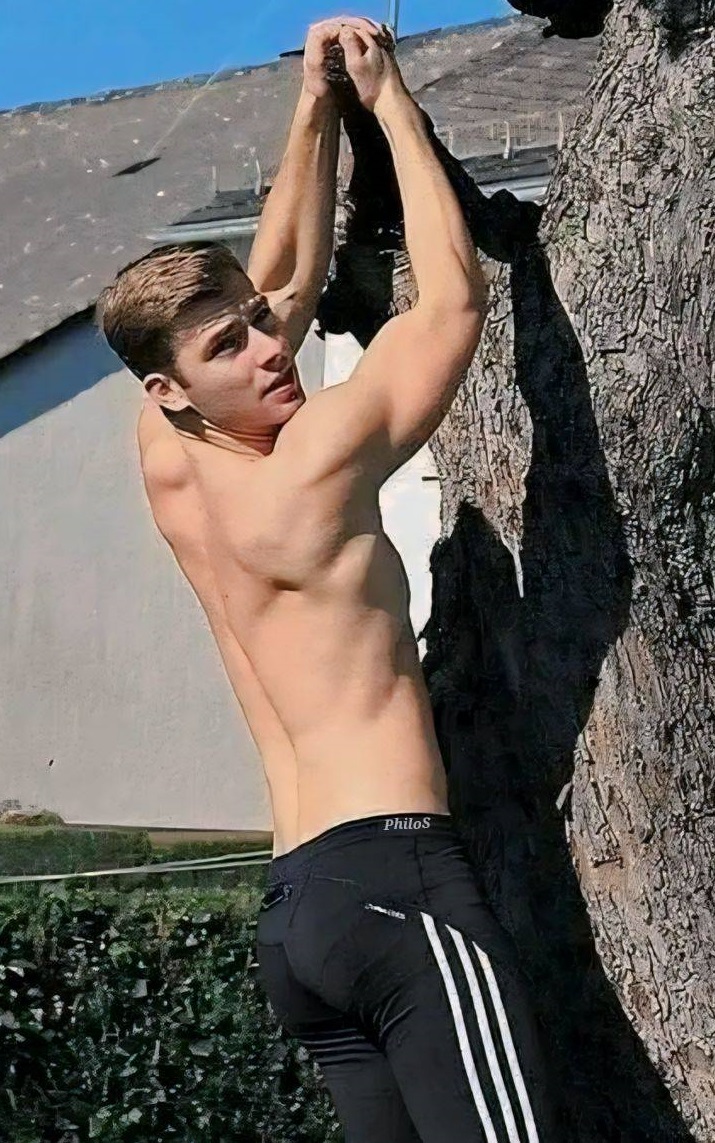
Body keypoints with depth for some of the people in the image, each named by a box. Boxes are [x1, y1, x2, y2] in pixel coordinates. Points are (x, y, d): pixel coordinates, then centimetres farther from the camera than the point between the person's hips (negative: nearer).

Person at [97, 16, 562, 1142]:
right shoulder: (309, 468, -9)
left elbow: (286, 282, 23)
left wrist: (318, 107, 24)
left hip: (292, 910, 9)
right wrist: (389, 98, 8)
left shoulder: (170, 470, 12)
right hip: (396, 878, -9)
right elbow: (455, 296, -1)